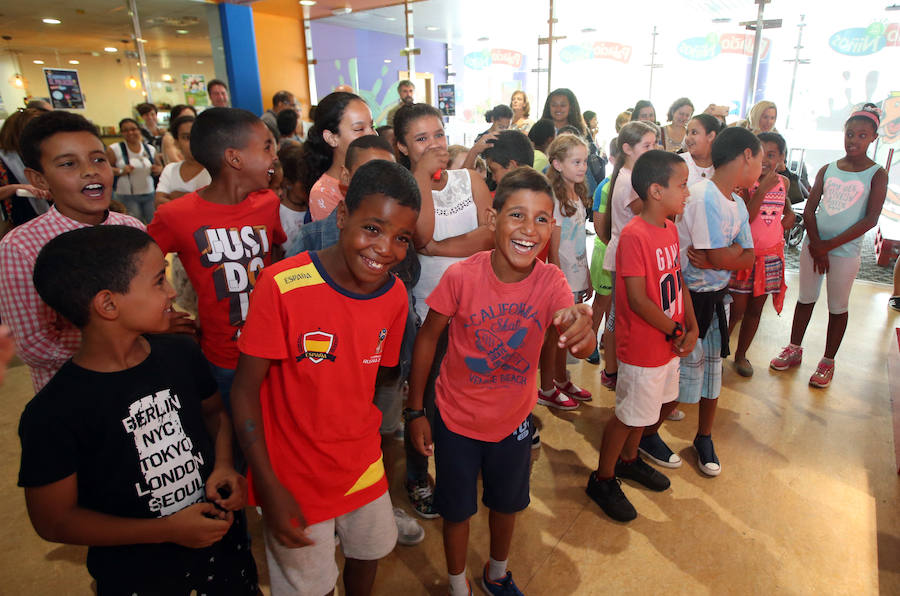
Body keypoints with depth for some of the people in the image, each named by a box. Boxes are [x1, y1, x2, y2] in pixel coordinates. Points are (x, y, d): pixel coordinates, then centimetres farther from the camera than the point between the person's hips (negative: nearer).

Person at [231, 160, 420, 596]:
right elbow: (246, 388, -18)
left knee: (370, 552, 25)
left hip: (363, 462, 5)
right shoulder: (282, 284, -24)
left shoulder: (395, 295, -9)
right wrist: (269, 487, -17)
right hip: (294, 477, -4)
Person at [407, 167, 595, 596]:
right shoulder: (461, 276, -24)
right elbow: (427, 338, -11)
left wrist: (581, 329, -55)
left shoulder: (551, 282, -18)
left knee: (507, 503, 25)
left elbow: (580, 350, -30)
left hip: (513, 420, 3)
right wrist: (415, 411, -7)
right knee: (457, 509, 18)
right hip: (456, 419, -2)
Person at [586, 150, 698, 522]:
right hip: (642, 346, -9)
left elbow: (677, 281, 10)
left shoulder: (670, 228, 5)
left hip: (670, 341, 9)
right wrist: (676, 332, -14)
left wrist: (691, 328, 0)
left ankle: (628, 460, 45)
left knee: (647, 407, 23)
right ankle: (602, 480, 25)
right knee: (629, 415, 5)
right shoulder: (634, 235, -23)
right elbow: (637, 299, -24)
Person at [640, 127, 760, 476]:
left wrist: (717, 256, -15)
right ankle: (647, 435, 23)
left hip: (716, 296, 9)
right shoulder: (705, 197, -21)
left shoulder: (737, 203, 9)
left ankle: (704, 438, 37)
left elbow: (748, 258, 2)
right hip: (689, 298, -8)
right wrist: (737, 249, -4)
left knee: (712, 366, 17)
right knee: (685, 371, 1)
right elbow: (720, 258, -24)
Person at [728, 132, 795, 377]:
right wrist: (762, 189, -24)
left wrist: (790, 213, 11)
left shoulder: (783, 182, 6)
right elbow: (744, 218, -22)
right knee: (736, 309, -2)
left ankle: (741, 355, 29)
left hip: (771, 255, 5)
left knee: (755, 309, 13)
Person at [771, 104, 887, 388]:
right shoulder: (827, 170, 5)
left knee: (838, 307, 6)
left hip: (845, 250, -3)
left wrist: (829, 245, -14)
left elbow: (870, 219, -10)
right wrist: (815, 246, -8)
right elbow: (809, 209, 3)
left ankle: (828, 362, 18)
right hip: (814, 244, 3)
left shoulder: (876, 174, -4)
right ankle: (794, 349, 26)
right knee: (805, 298, 12)